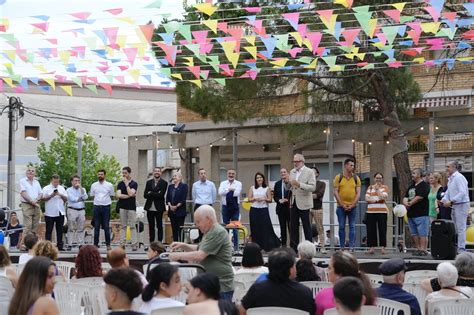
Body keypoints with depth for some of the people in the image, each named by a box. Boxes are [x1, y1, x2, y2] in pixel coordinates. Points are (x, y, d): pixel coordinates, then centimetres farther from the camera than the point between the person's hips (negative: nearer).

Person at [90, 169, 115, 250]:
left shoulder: (109, 185, 2)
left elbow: (112, 196, 9)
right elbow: (92, 196, 15)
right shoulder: (94, 185, 8)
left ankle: (108, 244, 5)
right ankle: (95, 244, 8)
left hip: (106, 207, -2)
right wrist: (97, 201, 5)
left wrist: (106, 201, 2)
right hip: (97, 207, 2)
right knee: (96, 227, 4)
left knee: (106, 227, -1)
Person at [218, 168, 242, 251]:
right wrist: (229, 189, -17)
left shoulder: (238, 184, 3)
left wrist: (226, 192, -7)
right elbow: (220, 192, -10)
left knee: (235, 227, 0)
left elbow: (237, 193, -14)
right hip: (225, 207, 1)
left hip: (235, 207, -1)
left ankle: (236, 245, 5)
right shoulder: (223, 183, 7)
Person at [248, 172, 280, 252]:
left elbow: (270, 200, 3)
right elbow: (249, 199, 5)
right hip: (254, 209, 2)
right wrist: (255, 198, -13)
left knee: (266, 227, -8)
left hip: (264, 210, -2)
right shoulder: (252, 188, 9)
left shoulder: (267, 188, 5)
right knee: (255, 229, 2)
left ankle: (268, 246, -2)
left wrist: (264, 199, -16)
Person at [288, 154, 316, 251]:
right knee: (293, 226, 7)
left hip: (303, 203, -6)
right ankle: (294, 248, 12)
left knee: (306, 227, -1)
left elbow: (313, 187, -14)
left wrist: (299, 185, -25)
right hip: (293, 203, 6)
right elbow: (288, 188, 16)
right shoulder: (292, 172, 12)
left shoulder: (309, 172, -6)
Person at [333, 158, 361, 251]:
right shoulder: (338, 177, 2)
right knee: (341, 227, 2)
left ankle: (351, 247, -1)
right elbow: (335, 192, -2)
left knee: (352, 227, -1)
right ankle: (342, 247, 6)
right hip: (341, 207, -1)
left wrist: (352, 205, -8)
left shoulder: (356, 178, 7)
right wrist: (342, 205, -9)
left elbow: (358, 193, 3)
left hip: (352, 207, 1)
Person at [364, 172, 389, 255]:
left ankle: (383, 247, -3)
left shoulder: (384, 187, 9)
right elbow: (366, 198, 4)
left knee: (382, 229, -5)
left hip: (382, 211, -2)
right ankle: (372, 247, 1)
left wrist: (377, 189, -7)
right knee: (371, 229, -2)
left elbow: (384, 197, -9)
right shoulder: (370, 187, 16)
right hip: (371, 211, 2)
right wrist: (376, 200, -9)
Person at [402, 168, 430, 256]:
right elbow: (406, 197, 17)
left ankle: (423, 250, -11)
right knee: (414, 234, 11)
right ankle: (418, 249, 16)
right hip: (411, 214, 9)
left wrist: (410, 203, -7)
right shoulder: (411, 186, 21)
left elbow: (419, 197, -16)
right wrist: (405, 202, -6)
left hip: (421, 214, -9)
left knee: (422, 234, -9)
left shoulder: (424, 185, -6)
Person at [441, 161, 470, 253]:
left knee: (461, 228, -9)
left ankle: (461, 248, -9)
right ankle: (456, 246, 17)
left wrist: (451, 201, -24)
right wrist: (444, 199, 2)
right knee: (455, 228, 12)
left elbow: (462, 193, -23)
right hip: (454, 205, 10)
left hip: (461, 204, -10)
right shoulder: (450, 179, 16)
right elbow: (448, 192, 21)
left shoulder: (459, 178, -15)